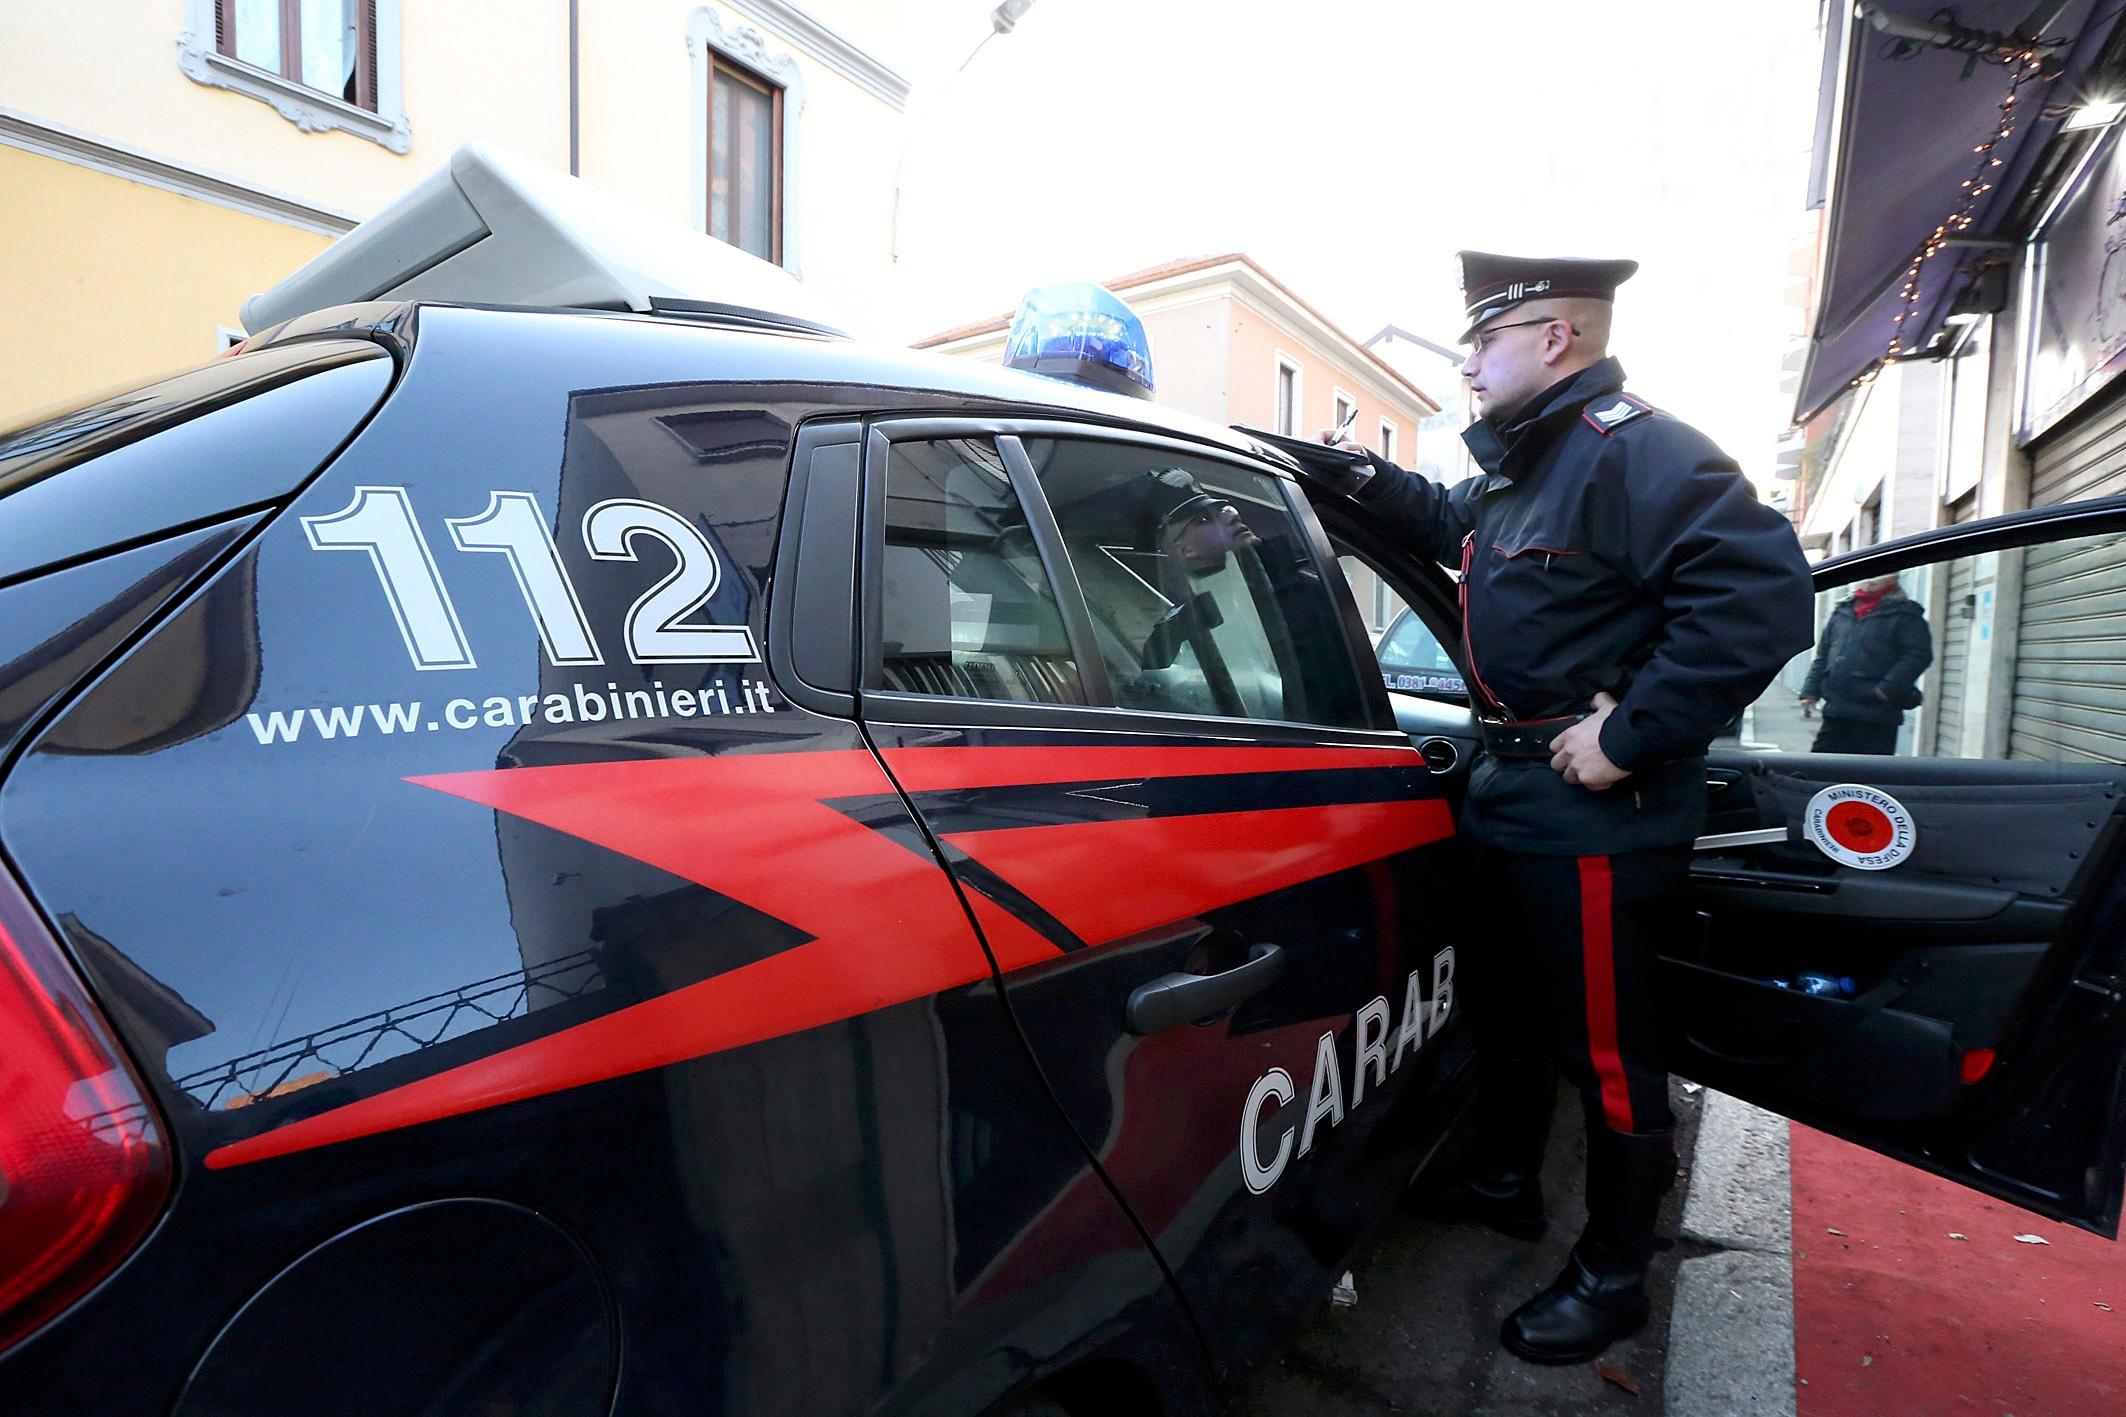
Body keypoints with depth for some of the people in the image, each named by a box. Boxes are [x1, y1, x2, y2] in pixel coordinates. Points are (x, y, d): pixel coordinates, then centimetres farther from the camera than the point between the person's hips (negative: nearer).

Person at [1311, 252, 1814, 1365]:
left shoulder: (1630, 450, -17)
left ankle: (1613, 1278, 26)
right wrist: (1371, 482, 18)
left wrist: (1628, 737, -25)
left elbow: (1762, 595, -27)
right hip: (1515, 793, 10)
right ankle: (1505, 1186, 45)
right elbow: (1454, 529, 34)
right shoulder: (1519, 463, 14)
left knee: (1604, 1049, 5)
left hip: (1593, 811, -10)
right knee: (1505, 1007, 23)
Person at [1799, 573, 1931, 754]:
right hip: (1835, 714, 5)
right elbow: (1822, 656, 20)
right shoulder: (1841, 612, 17)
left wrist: (1887, 689, -19)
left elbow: (1919, 654, -10)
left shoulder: (1905, 614, 1)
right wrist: (1810, 691, 10)